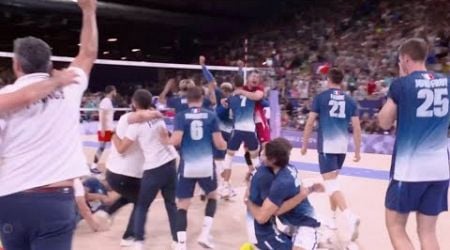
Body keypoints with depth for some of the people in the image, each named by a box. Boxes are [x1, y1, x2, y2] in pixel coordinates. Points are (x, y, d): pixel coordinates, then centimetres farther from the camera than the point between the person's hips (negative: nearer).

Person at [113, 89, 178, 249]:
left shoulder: (136, 123, -8)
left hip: (154, 169, -5)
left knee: (142, 206, 12)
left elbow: (121, 149, -6)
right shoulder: (158, 117, 10)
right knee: (171, 203, 16)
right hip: (171, 163, 5)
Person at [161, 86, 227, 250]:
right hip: (206, 166, 1)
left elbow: (176, 140, -14)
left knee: (182, 205, 8)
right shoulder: (211, 116, 1)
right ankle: (205, 234, 13)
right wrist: (225, 145, 21)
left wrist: (166, 140, 7)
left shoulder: (181, 116, -2)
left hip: (187, 166, -1)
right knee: (212, 196, 25)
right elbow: (219, 143, -2)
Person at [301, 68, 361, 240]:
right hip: (342, 147, 5)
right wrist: (357, 151, 13)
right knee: (333, 181, 21)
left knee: (331, 184, -10)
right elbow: (357, 128, 6)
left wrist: (304, 144, 7)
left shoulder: (320, 97, -2)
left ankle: (349, 216, -29)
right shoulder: (350, 101, 8)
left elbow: (310, 123, -3)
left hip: (326, 146, -5)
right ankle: (332, 216, 29)